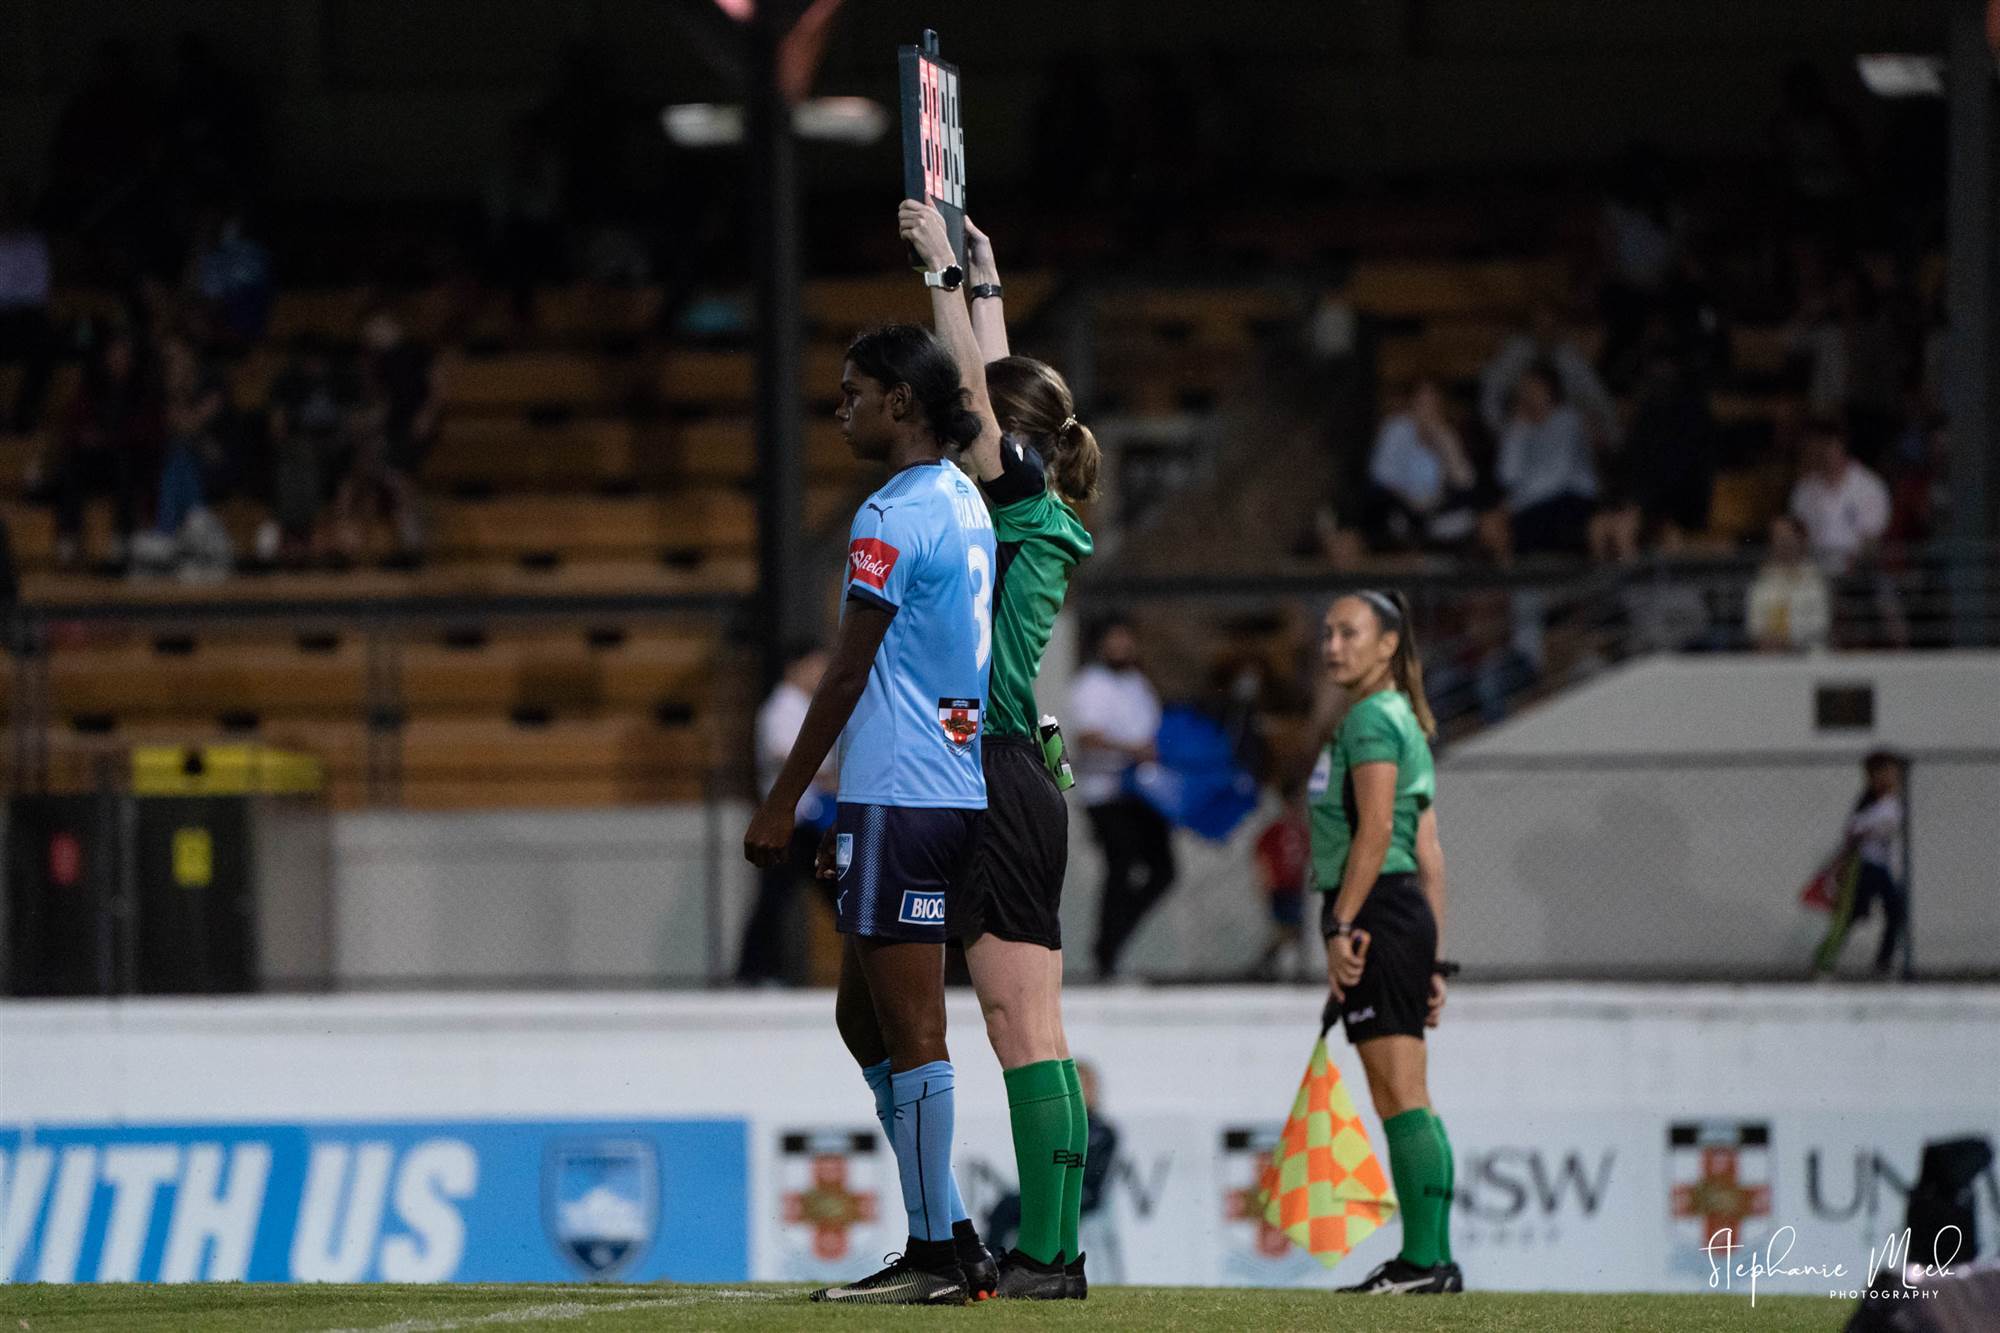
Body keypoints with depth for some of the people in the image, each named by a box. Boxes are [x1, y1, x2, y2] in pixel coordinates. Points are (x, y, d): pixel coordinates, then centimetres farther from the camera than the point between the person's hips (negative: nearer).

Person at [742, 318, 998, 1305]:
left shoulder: (893, 518, -13)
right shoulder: (966, 503, 16)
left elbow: (848, 672, -13)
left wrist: (783, 803, -7)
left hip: (900, 798, -10)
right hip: (954, 788, 10)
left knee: (911, 1029, -6)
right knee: (865, 1018, 15)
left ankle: (936, 1254, -5)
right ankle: (951, 1240, 14)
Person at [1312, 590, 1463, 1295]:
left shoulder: (1371, 719, -8)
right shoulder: (1406, 723, 21)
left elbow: (1374, 833, -18)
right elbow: (1428, 853, 20)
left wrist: (1340, 929, -19)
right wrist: (1433, 958, 21)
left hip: (1377, 914, -10)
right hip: (1408, 915, 10)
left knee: (1400, 1098, -11)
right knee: (1407, 1102, 9)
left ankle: (1423, 1262, -14)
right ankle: (1432, 1258, 8)